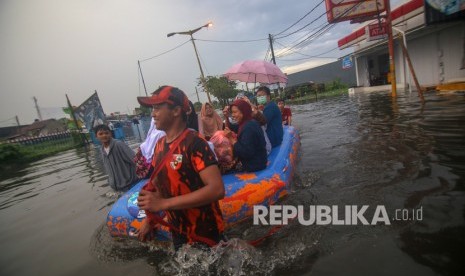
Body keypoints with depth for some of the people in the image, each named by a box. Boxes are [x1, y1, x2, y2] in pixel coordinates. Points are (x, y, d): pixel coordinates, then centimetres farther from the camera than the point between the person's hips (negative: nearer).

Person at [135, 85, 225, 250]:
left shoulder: (194, 143, -22)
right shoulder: (160, 145, 2)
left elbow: (217, 189, -30)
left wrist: (163, 203, -28)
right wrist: (150, 219, 10)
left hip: (204, 234, -7)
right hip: (178, 232, 7)